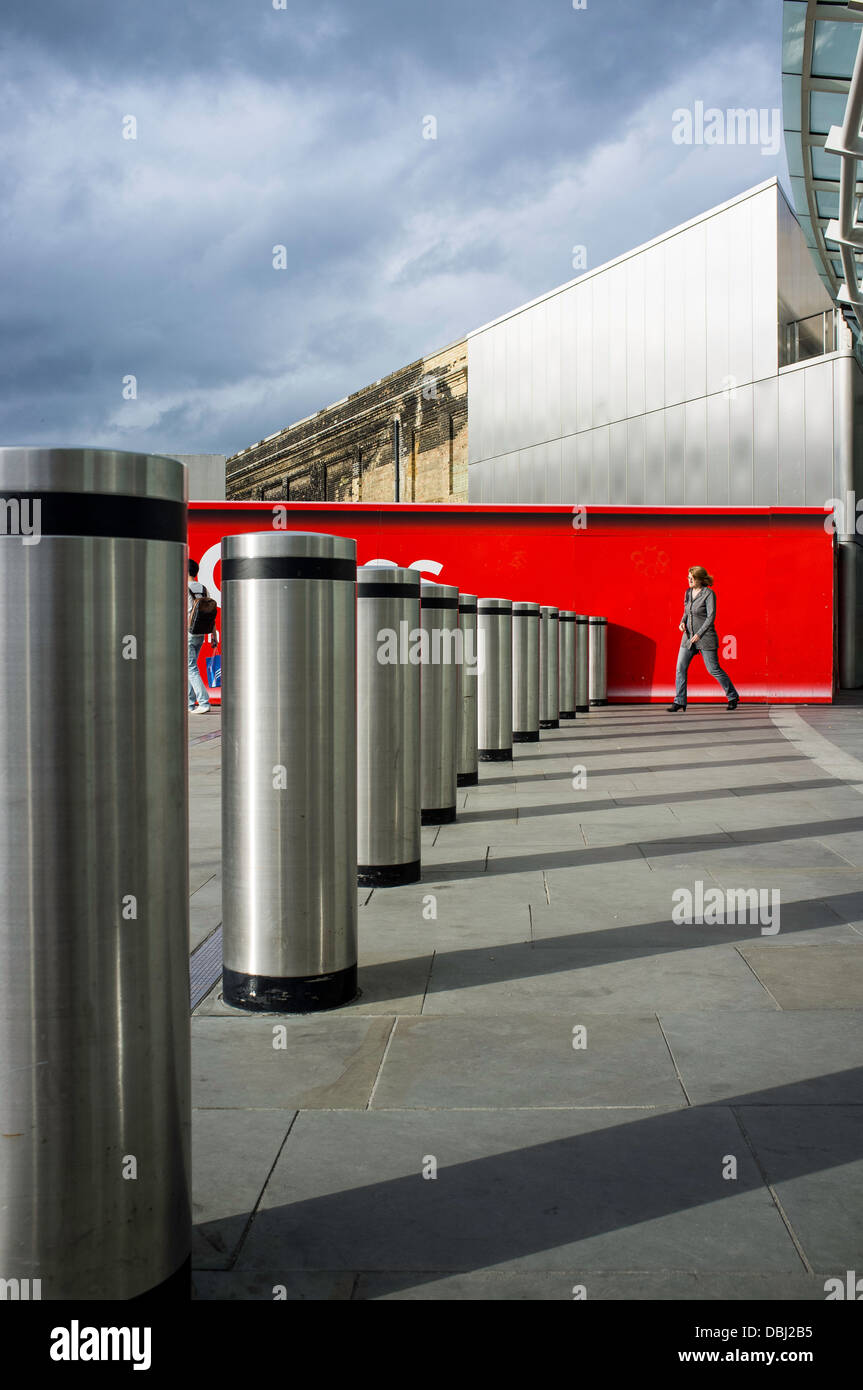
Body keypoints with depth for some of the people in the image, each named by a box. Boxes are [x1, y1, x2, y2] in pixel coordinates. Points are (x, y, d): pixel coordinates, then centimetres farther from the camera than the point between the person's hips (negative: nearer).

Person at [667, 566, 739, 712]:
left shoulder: (709, 593, -12)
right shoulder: (688, 592, 9)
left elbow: (711, 617, -15)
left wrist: (699, 634, -21)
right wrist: (682, 622, 0)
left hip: (705, 637, -6)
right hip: (688, 637, 6)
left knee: (713, 669, -1)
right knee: (680, 667, -3)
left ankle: (733, 697, 17)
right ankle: (679, 702, 2)